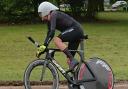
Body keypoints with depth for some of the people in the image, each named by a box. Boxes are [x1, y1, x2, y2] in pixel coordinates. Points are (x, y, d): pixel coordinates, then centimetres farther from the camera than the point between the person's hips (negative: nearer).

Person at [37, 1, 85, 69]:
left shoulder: (53, 15, -14)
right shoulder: (49, 20, 14)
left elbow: (52, 31, -26)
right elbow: (49, 33, 18)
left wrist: (45, 45, -29)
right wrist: (42, 47, 12)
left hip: (75, 29, -10)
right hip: (77, 32, 10)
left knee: (57, 40, -26)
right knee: (69, 60, 7)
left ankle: (73, 60, -27)